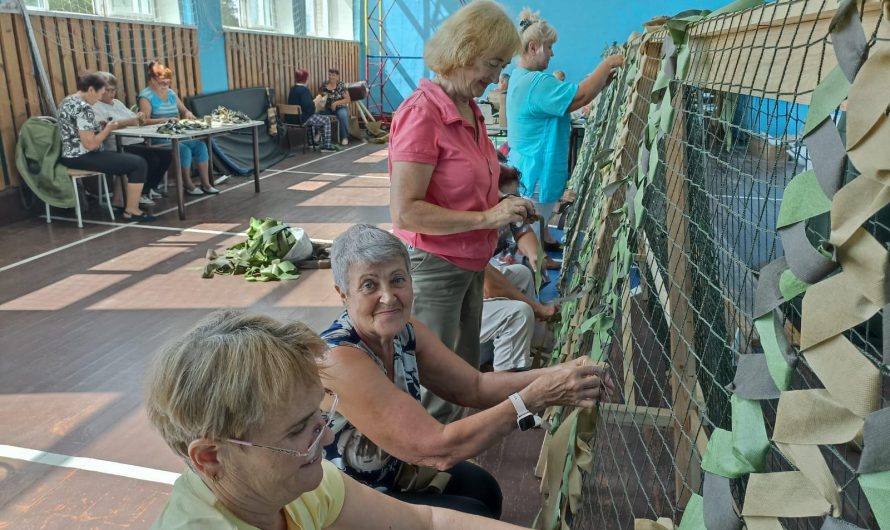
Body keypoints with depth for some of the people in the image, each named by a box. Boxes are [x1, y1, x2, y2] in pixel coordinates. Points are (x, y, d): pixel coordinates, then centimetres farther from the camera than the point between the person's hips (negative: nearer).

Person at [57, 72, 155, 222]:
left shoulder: (67, 102, 12)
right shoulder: (84, 108, -20)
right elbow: (90, 144, -24)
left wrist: (101, 127, 13)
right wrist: (108, 129, -9)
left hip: (70, 156, 11)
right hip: (81, 158, -11)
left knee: (125, 158, 26)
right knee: (139, 163, -9)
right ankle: (131, 211, -4)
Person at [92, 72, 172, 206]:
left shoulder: (117, 102, 24)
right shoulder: (95, 107, -1)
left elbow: (134, 120, 20)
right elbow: (102, 125, -20)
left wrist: (140, 118, -5)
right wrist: (127, 122, -28)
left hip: (137, 142, 8)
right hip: (120, 147, -8)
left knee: (166, 155, -11)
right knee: (152, 158, -27)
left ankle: (150, 188, 4)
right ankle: (140, 194, -11)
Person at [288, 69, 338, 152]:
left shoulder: (292, 89, 11)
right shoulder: (303, 90, -17)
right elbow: (308, 107, -24)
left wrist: (313, 102, 14)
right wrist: (315, 103, -4)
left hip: (293, 118, 9)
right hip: (301, 118, -9)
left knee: (312, 118, 38)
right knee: (326, 120, 3)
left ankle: (311, 142, 41)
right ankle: (326, 146, 1)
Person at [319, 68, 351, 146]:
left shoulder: (341, 85, -5)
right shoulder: (324, 86, 4)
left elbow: (348, 100, -8)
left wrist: (336, 103, -20)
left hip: (340, 108, -3)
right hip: (328, 108, 3)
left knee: (343, 116, -36)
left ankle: (345, 137, -18)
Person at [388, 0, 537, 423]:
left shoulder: (471, 111, 6)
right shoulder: (421, 113, -20)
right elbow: (405, 212, -24)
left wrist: (504, 207, 2)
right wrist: (486, 218, -23)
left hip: (470, 264, 9)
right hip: (433, 266, -8)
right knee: (436, 392, 6)